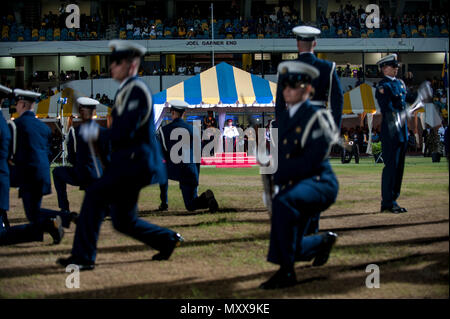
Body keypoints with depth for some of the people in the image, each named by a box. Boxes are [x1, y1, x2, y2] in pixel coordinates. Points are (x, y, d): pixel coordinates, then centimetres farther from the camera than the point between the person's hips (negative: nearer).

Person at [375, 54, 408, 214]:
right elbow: (387, 109, -16)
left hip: (402, 132, 8)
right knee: (391, 166, -7)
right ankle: (388, 203, -2)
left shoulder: (400, 83, 17)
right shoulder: (383, 86, -9)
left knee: (398, 166, 10)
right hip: (391, 131, -8)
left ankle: (392, 200, 17)